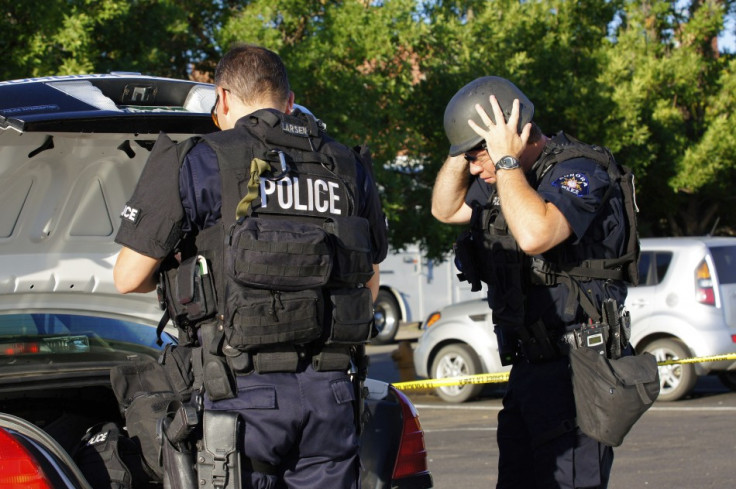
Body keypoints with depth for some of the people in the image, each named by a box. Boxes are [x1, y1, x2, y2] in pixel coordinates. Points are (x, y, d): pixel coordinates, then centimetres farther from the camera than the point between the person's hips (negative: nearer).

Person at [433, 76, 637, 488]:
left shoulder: (579, 174, -15)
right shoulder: (508, 180, 14)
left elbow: (534, 235, -33)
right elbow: (446, 209, 25)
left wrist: (506, 160, -21)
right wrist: (465, 152, 9)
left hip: (572, 372, -10)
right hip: (528, 368, 10)